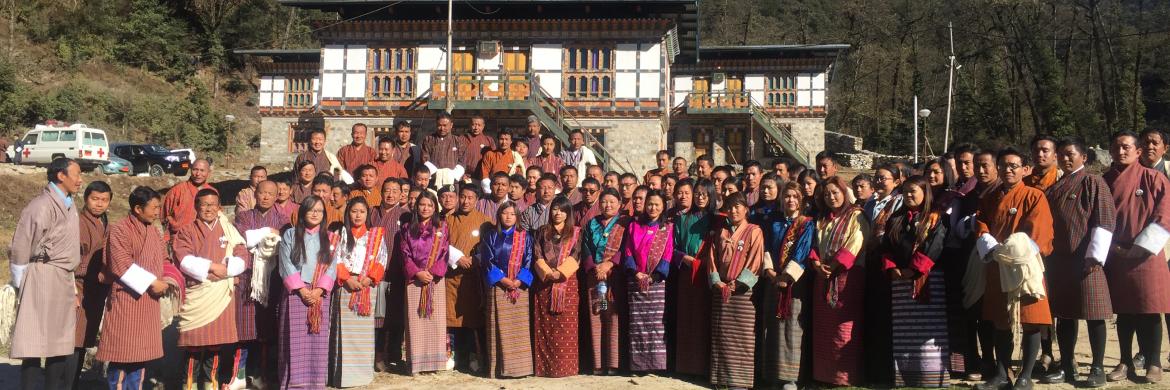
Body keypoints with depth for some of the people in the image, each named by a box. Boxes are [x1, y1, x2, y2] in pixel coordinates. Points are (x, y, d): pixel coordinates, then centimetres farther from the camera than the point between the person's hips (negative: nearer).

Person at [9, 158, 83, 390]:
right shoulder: (42, 206, -13)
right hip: (43, 277, -8)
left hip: (63, 280, 8)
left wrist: (72, 286, 14)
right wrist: (22, 284, -2)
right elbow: (21, 246, -11)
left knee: (60, 343, 11)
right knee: (34, 344, -5)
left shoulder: (68, 205, 13)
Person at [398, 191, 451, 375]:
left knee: (436, 318, 0)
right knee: (415, 320, 0)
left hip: (436, 278, 0)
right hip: (414, 279, 0)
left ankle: (436, 360, 5)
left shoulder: (441, 227, 7)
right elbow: (405, 254, 2)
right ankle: (416, 361, 3)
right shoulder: (407, 228, 9)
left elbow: (444, 253, 0)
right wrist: (417, 273, -11)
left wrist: (432, 273, -12)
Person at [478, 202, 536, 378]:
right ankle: (500, 366, 3)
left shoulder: (525, 237, 8)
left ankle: (519, 366, 2)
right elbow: (487, 261, 0)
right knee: (499, 327, 0)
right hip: (497, 288, 0)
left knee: (519, 327, -1)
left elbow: (529, 261, 1)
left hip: (520, 288, 0)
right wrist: (503, 280, -11)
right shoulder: (491, 237, 8)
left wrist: (518, 281, -13)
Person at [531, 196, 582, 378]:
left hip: (567, 282, -1)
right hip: (544, 283, 1)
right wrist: (547, 272, -14)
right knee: (545, 327, 1)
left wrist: (560, 272, -17)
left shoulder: (576, 232, 10)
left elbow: (575, 256, -2)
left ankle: (565, 366, 2)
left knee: (566, 326, -3)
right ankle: (545, 366, 5)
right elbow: (537, 255, 3)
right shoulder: (541, 232, 14)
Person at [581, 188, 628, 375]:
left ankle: (613, 363, -4)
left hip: (615, 276, -3)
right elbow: (585, 249, 9)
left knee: (614, 318, -6)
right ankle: (597, 363, 1)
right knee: (595, 319, -1)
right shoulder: (591, 223, 17)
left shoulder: (624, 223, 7)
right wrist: (594, 268, -7)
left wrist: (609, 264, -14)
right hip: (594, 275, 3)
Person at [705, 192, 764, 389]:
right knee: (720, 335, 4)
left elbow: (755, 261, -7)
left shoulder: (754, 231, 0)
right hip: (720, 290, 4)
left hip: (742, 291, -4)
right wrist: (717, 282, -5)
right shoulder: (721, 232, 14)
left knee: (741, 335, -5)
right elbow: (712, 258, 10)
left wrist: (736, 283, -14)